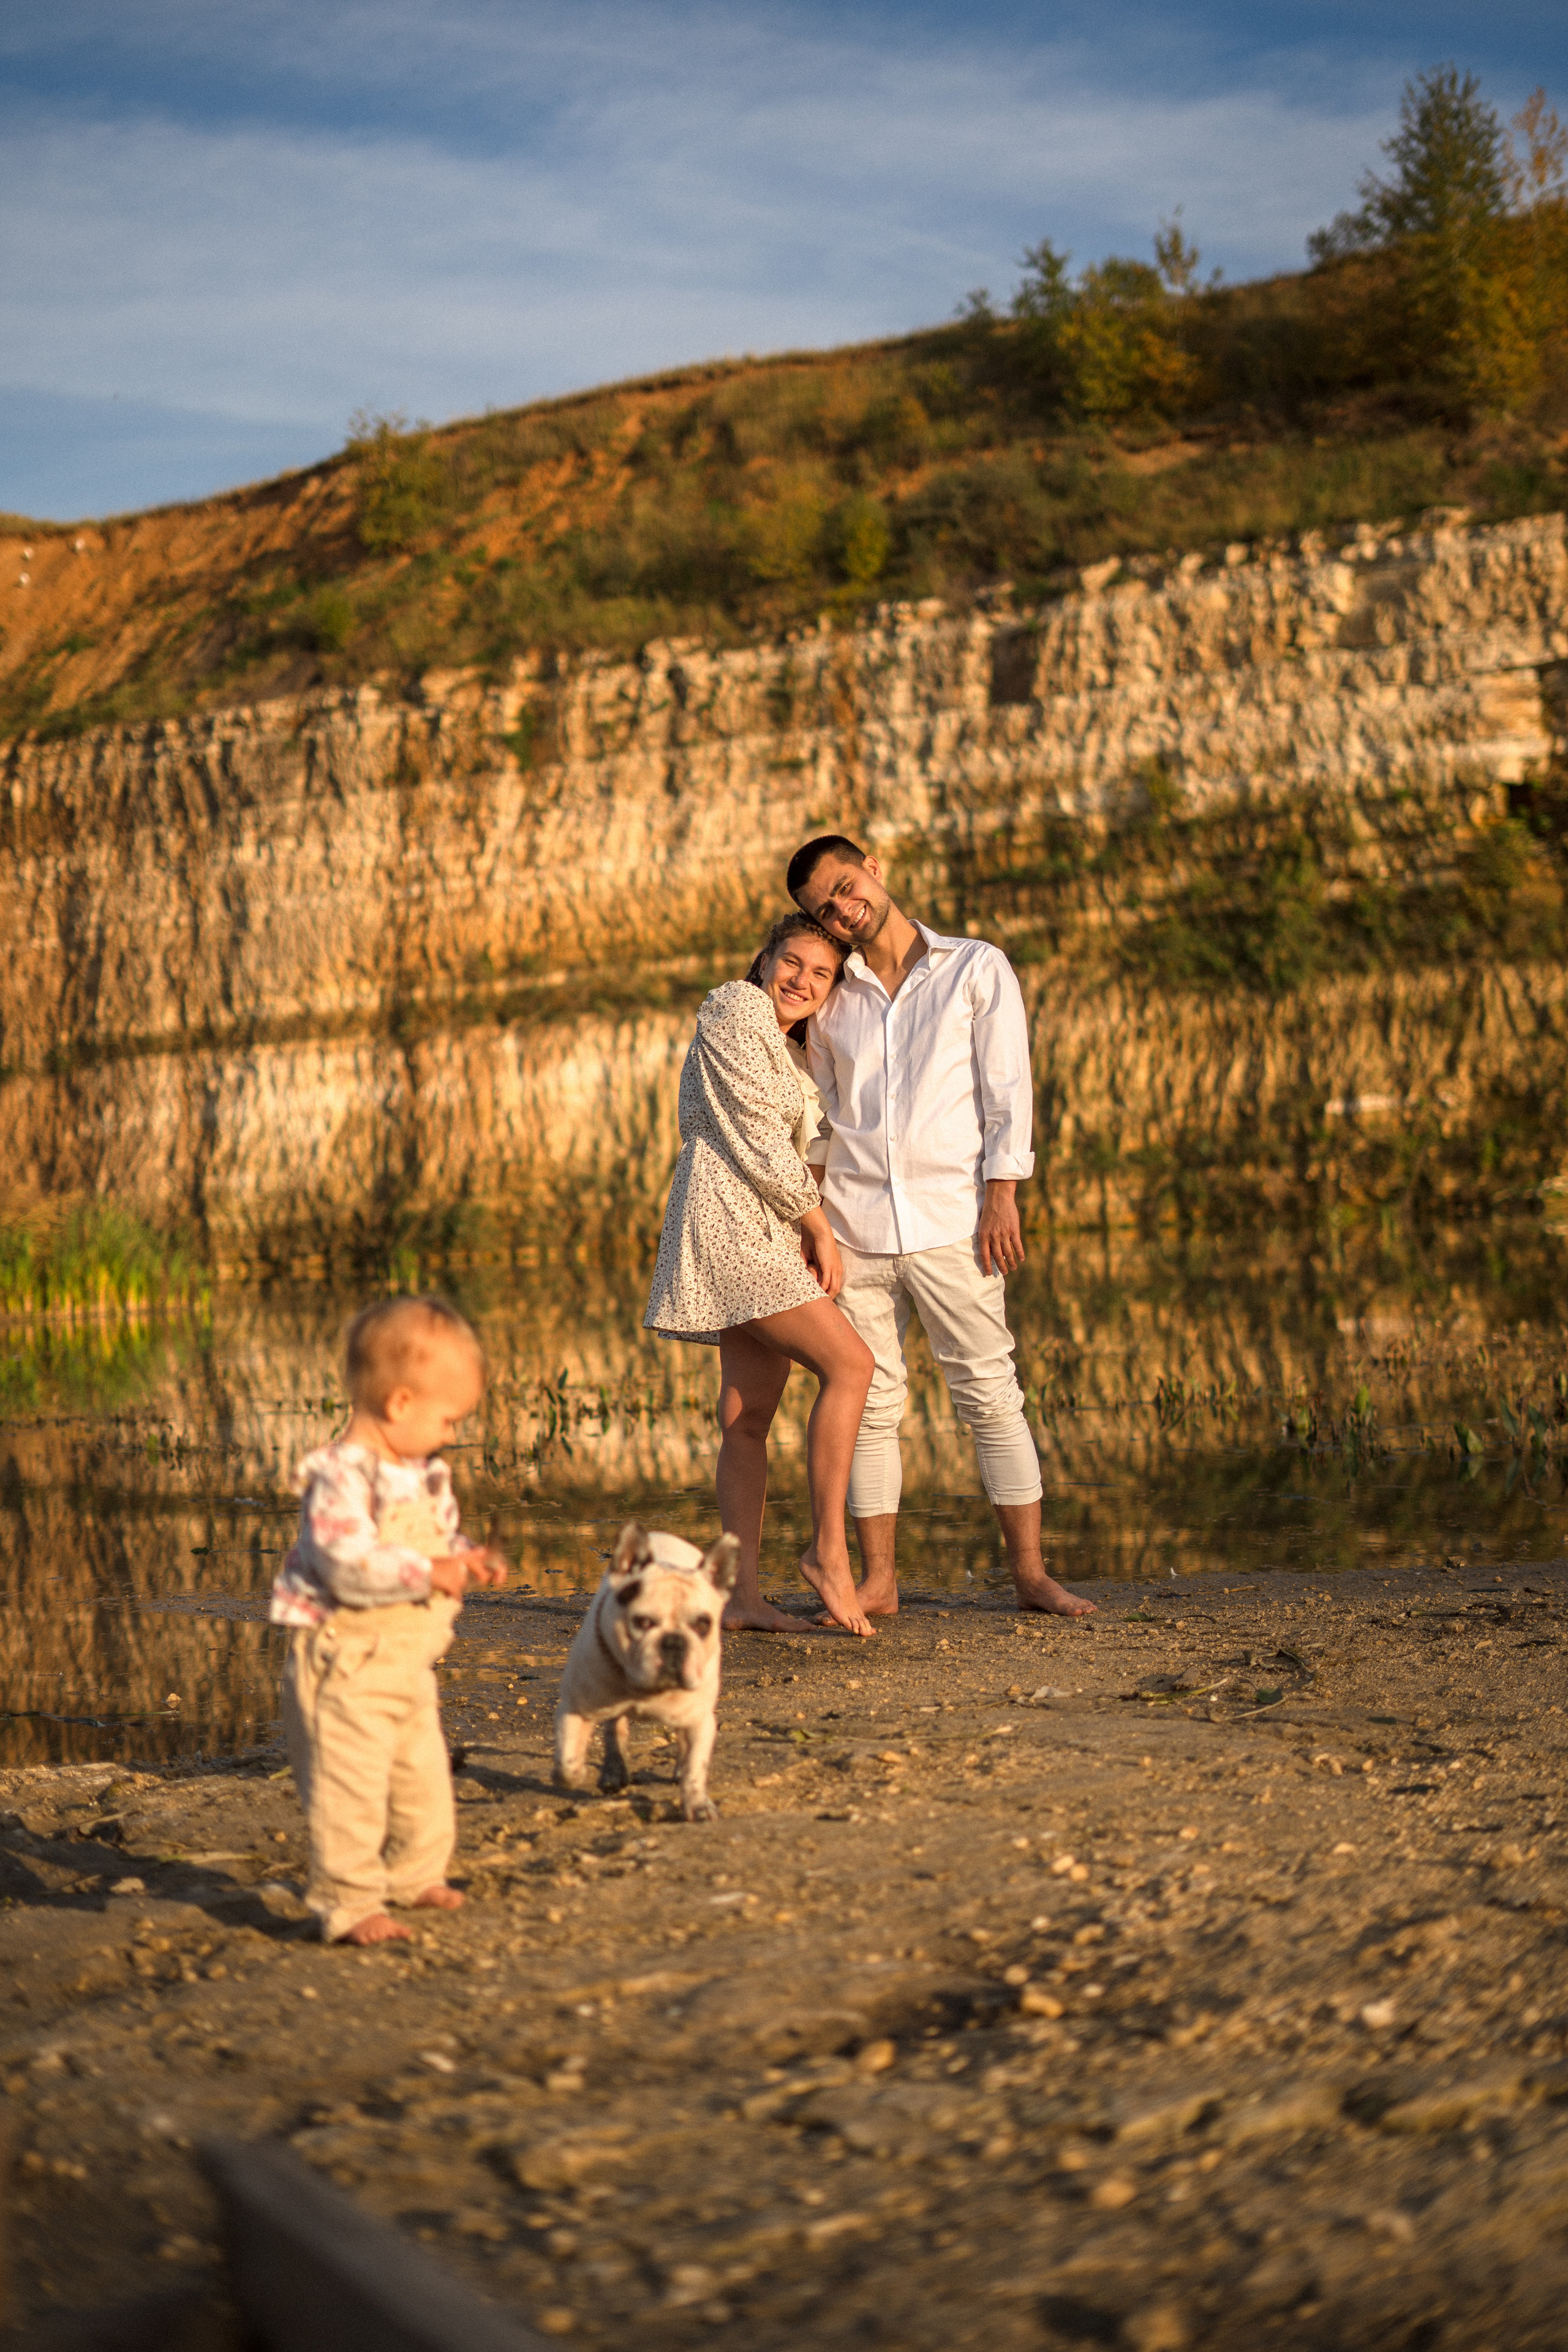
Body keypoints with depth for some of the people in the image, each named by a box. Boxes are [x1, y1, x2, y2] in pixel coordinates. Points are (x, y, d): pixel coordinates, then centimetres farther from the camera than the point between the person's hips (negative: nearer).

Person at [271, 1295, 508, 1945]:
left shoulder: (423, 1475, 9)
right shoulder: (341, 1477, -22)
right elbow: (347, 1565, -31)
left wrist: (466, 1556, 4)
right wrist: (427, 1573, -31)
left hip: (409, 1665, 9)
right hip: (346, 1668, -9)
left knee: (423, 1779, 19)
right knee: (349, 1788, -8)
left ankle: (413, 1875, 38)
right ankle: (348, 1904, 2)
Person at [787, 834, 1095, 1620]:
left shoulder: (978, 968, 5)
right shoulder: (833, 1000, 14)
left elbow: (1008, 1092, 0)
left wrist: (1002, 1198, -9)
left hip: (950, 1221, -3)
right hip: (855, 1223, 3)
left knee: (990, 1395, -2)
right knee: (870, 1401, 3)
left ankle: (1030, 1573, 4)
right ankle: (877, 1580, 10)